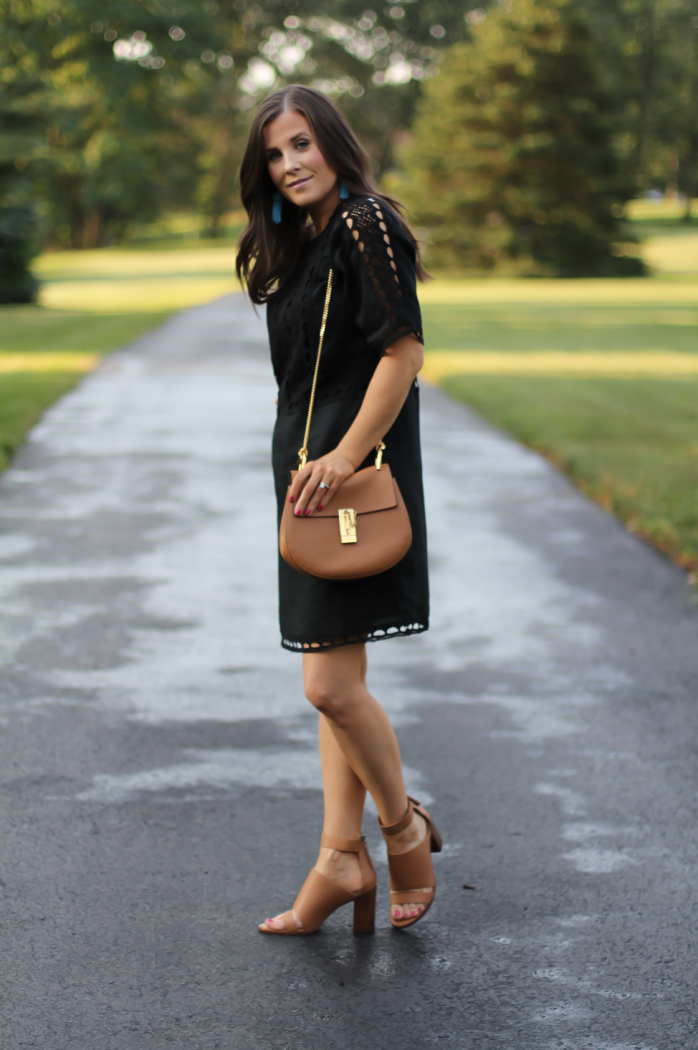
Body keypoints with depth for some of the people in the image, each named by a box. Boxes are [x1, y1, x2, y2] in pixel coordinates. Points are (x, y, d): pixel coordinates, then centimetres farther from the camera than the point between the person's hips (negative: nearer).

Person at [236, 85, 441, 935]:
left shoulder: (364, 223, -11)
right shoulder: (299, 244, 16)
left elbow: (403, 350, -18)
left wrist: (345, 455, -19)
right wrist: (305, 452, 15)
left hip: (357, 475, -9)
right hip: (310, 471, 9)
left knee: (331, 687, -10)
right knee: (335, 682, 10)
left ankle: (403, 826, 11)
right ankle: (343, 857, 16)